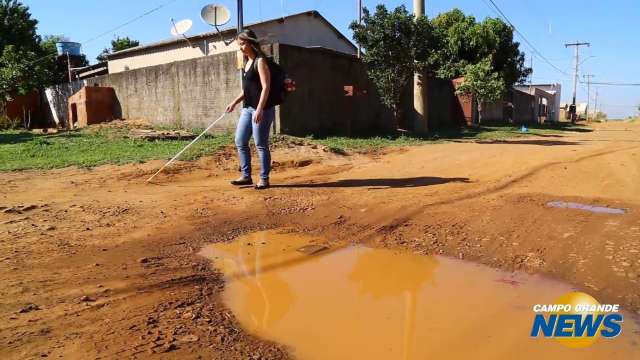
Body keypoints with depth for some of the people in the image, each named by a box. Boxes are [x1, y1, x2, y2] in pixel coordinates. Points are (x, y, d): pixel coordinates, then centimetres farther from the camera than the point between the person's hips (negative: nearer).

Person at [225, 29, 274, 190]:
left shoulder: (260, 61, -9)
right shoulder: (247, 62, 17)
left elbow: (265, 87, -17)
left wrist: (259, 109, -24)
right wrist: (235, 102, 15)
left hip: (262, 109, -9)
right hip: (247, 108, 9)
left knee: (261, 145, -3)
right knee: (240, 142, 10)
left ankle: (264, 179, 8)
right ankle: (246, 176, 20)